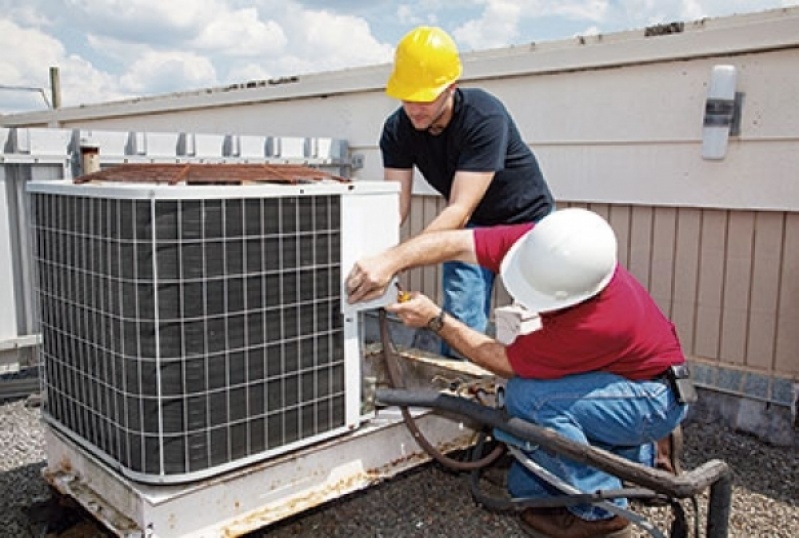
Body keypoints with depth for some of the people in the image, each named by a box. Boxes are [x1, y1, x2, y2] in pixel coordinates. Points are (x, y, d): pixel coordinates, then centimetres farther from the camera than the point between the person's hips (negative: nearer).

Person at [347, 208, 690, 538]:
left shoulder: (602, 322, -39)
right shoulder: (543, 247, -24)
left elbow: (506, 364, -27)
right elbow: (456, 243, -25)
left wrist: (435, 319, -24)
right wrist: (390, 260, -40)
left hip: (657, 397, -7)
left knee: (529, 396, -31)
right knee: (524, 485, 3)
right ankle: (645, 457, 20)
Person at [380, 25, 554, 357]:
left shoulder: (484, 117, -34)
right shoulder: (397, 130, -17)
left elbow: (460, 209, -40)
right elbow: (395, 204, -21)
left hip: (526, 218, -3)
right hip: (470, 226, 4)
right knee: (460, 321, -5)